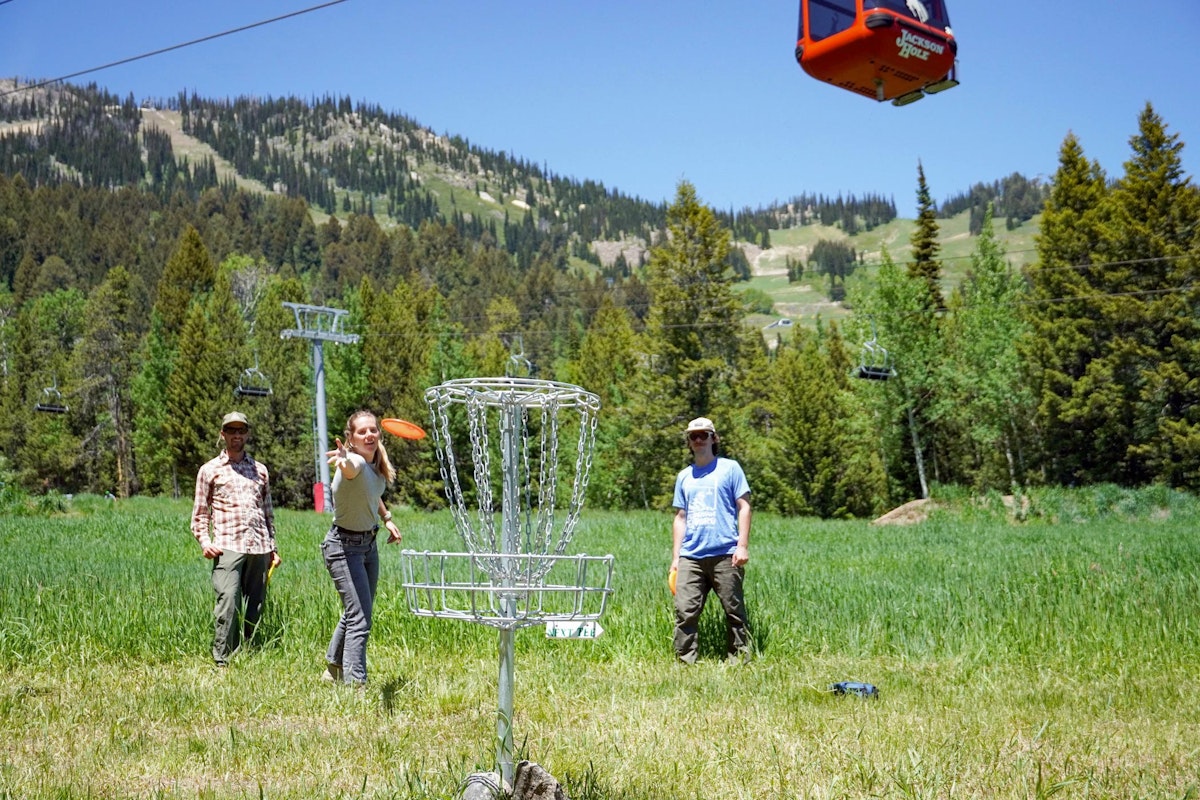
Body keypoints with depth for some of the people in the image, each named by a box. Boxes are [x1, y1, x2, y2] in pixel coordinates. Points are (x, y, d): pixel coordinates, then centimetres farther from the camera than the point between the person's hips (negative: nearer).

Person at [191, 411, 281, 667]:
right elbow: (200, 513, 11)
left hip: (259, 547, 4)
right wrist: (204, 542, -4)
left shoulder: (260, 470, 20)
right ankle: (222, 662, -14)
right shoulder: (210, 470, 12)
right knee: (228, 601, -17)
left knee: (255, 608, 2)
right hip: (227, 547, -4)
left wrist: (272, 547, 18)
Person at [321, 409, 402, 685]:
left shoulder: (378, 466, -1)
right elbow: (350, 467, -54)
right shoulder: (356, 463, -27)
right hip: (344, 546, -9)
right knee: (359, 619, -15)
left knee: (357, 612, 22)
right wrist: (344, 460, -76)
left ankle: (334, 668, 41)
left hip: (369, 543, 9)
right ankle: (355, 683, -13)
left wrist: (387, 518, 12)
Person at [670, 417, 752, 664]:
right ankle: (685, 662, 1)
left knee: (735, 611, -1)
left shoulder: (729, 468, 7)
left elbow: (744, 507, 3)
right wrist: (675, 556, 13)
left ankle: (739, 659, 6)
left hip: (725, 555, -3)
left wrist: (743, 546, -7)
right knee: (685, 611, -4)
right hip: (690, 557, 4)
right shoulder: (684, 476, 19)